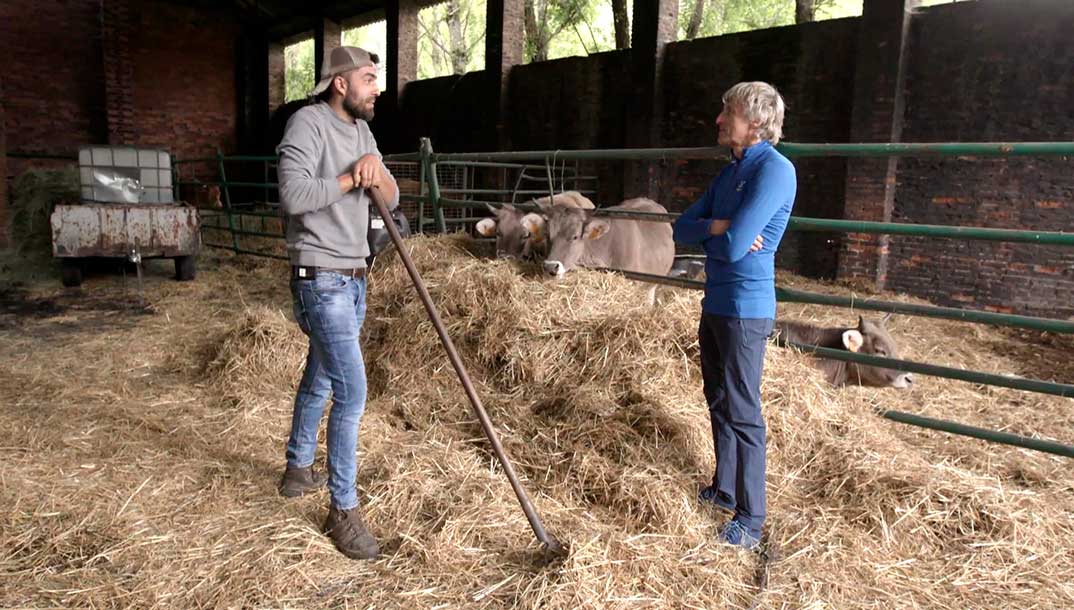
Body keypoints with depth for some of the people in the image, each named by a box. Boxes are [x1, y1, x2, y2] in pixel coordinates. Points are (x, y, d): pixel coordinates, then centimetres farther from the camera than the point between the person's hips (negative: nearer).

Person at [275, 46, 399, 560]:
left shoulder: (361, 131, 12)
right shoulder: (308, 123, -13)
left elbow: (390, 200, 9)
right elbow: (294, 195, -26)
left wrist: (377, 174, -12)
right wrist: (351, 178, -14)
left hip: (354, 277, 9)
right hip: (321, 279, -9)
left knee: (319, 379, 21)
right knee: (352, 392, -11)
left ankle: (298, 469, 40)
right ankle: (343, 511, 1)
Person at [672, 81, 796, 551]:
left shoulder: (775, 171, -16)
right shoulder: (731, 171, 13)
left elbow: (733, 247, -24)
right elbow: (682, 229, 9)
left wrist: (706, 230, -4)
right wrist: (717, 226, -11)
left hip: (745, 309, -9)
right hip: (715, 302, 9)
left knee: (742, 412, -3)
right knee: (719, 402, 18)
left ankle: (750, 521, 9)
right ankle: (725, 490, 35)